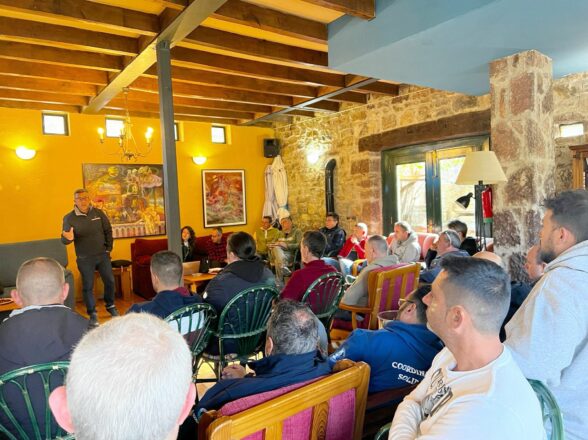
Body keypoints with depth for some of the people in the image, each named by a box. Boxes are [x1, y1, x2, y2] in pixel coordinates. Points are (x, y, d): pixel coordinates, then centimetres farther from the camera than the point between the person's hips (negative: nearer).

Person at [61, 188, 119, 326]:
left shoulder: (98, 213, -2)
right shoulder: (69, 218, -9)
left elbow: (108, 230, 6)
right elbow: (64, 239, -10)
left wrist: (108, 248, 3)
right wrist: (68, 238, -34)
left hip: (103, 255, 2)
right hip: (84, 259, -2)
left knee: (110, 281, 9)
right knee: (88, 286, 5)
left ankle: (110, 306, 31)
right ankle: (93, 314, 19)